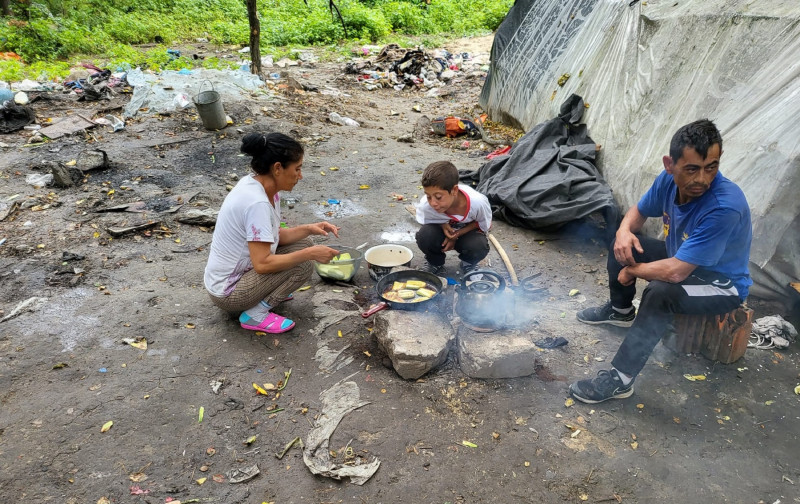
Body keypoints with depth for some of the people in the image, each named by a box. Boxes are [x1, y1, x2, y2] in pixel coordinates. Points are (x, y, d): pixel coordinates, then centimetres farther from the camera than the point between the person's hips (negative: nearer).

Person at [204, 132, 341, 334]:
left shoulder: (256, 184, -1)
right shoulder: (256, 202, -29)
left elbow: (274, 236, 9)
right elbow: (262, 263, -29)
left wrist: (309, 229, -4)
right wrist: (310, 254, -22)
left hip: (236, 273, 9)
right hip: (227, 293, -9)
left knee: (302, 244, 6)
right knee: (303, 265, -18)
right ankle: (256, 315, -6)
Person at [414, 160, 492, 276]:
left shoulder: (477, 202, -35)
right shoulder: (425, 205, -32)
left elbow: (485, 225, -13)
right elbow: (425, 222, -7)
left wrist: (457, 234, -24)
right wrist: (443, 225, -28)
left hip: (467, 231, 0)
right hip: (441, 231, 1)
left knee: (479, 246, -33)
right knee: (424, 235, -32)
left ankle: (469, 264, 6)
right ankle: (435, 263, 3)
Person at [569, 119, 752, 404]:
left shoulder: (725, 206, -38)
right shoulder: (669, 179, -16)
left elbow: (675, 272, -39)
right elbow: (639, 211, 5)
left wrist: (632, 271, -20)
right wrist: (624, 231, -18)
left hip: (722, 284, -8)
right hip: (682, 258, 8)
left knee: (660, 292, -35)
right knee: (623, 244, 6)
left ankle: (620, 379, -27)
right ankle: (620, 311, 30)